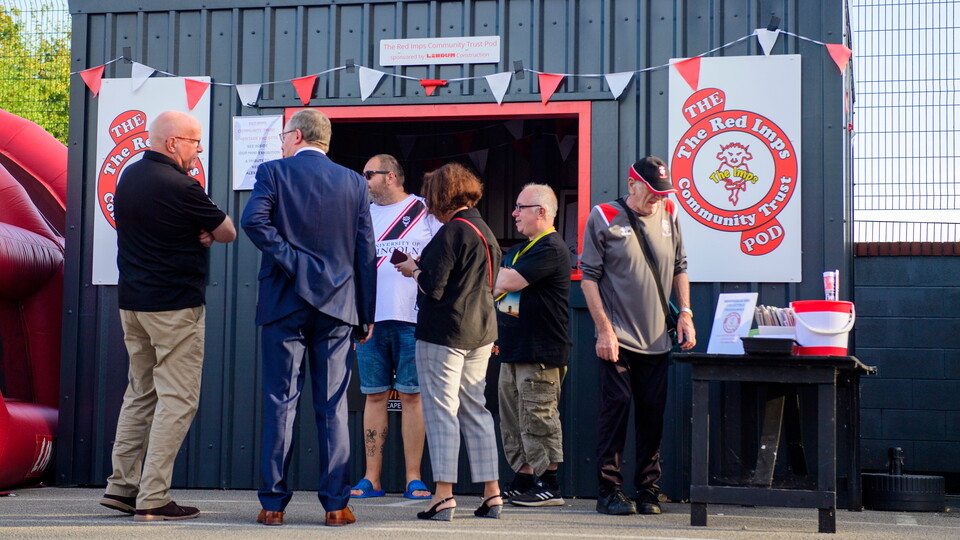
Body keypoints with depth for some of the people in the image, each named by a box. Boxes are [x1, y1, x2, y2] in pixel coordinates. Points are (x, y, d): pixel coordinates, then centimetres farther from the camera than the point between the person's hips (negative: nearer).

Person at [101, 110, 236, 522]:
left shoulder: (129, 176, 10)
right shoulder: (179, 187, -17)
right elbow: (228, 232, -8)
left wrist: (195, 232, 1)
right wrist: (206, 229, 10)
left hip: (131, 300, 9)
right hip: (175, 303, -9)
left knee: (140, 394, 15)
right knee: (177, 399, -4)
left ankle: (121, 486, 16)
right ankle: (153, 499, -5)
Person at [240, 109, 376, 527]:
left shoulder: (274, 172, -1)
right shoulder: (353, 183, 6)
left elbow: (253, 220, -19)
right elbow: (365, 253, 6)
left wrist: (290, 261, -10)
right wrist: (366, 314, 11)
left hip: (284, 303, -2)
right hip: (337, 305, 2)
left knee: (280, 403, 3)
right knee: (333, 406, 4)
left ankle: (273, 504, 5)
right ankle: (335, 504, 4)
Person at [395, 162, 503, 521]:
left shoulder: (451, 232, -14)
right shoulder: (485, 231, 13)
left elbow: (432, 286, -19)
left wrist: (413, 270, 3)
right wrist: (424, 266, 17)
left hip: (444, 332, -9)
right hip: (481, 331, 9)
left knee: (441, 410, -4)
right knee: (474, 408, 13)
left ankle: (444, 495, -6)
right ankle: (492, 493, 14)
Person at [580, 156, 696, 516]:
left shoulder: (668, 215, 10)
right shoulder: (604, 218, -4)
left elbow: (679, 268, 19)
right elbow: (589, 276, -5)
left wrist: (685, 314, 7)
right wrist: (604, 329, -10)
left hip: (657, 339, 4)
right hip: (618, 338, -4)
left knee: (653, 414, 5)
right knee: (616, 408, -5)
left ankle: (648, 491, 14)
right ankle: (610, 491, 3)